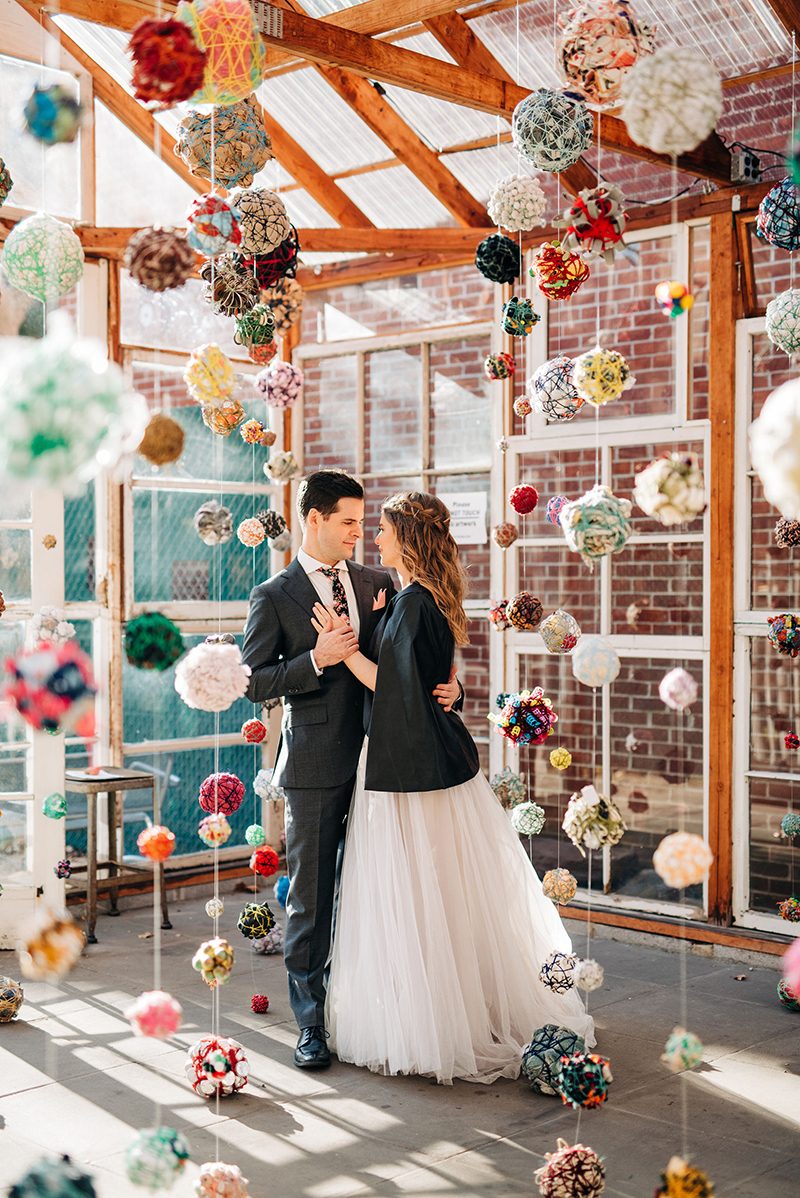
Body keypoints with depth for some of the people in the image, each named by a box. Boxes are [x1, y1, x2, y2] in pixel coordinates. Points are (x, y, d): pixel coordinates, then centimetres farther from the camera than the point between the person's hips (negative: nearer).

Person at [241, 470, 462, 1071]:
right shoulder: (274, 597, -3)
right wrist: (316, 659, -19)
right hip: (315, 766, -4)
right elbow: (254, 682, -6)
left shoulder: (378, 584, 9)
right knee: (311, 897, 4)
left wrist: (449, 686, -6)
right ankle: (312, 1021, 15)